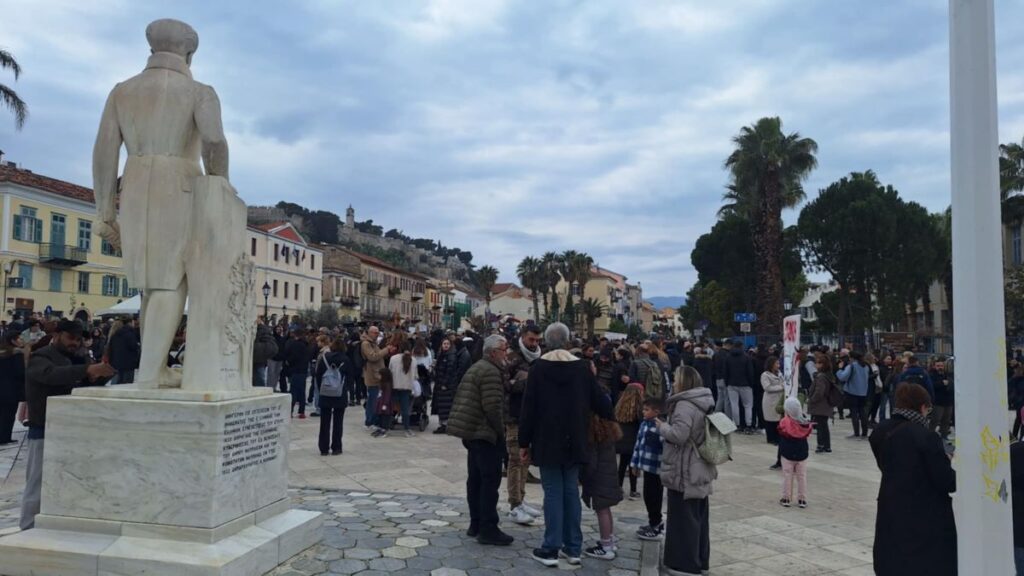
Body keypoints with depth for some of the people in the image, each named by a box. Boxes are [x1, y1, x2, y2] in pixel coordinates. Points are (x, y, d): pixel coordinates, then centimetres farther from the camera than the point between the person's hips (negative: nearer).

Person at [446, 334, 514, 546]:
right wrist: (500, 431, -10)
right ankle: (488, 529, -4)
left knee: (476, 479, 14)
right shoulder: (491, 372, -16)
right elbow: (493, 406, -22)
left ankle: (476, 524, 22)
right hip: (486, 433, -10)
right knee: (490, 480, -6)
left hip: (472, 432, 10)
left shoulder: (476, 368, 17)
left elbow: (462, 398, 20)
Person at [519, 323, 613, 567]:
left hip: (547, 442, -2)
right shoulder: (582, 367, -2)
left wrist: (524, 442, 0)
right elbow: (600, 401, 2)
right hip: (573, 442, 3)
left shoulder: (539, 368, -8)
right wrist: (611, 416, 25)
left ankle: (551, 549, 5)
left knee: (553, 494, 2)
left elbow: (528, 407, -7)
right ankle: (573, 548, 17)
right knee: (571, 492, 11)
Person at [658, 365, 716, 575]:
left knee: (684, 517, -1)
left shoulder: (685, 405, -20)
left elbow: (678, 434, -28)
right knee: (699, 516, 15)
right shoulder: (703, 404, 10)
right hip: (700, 470, 9)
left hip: (684, 472, -9)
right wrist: (666, 426, 18)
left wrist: (661, 426, -11)